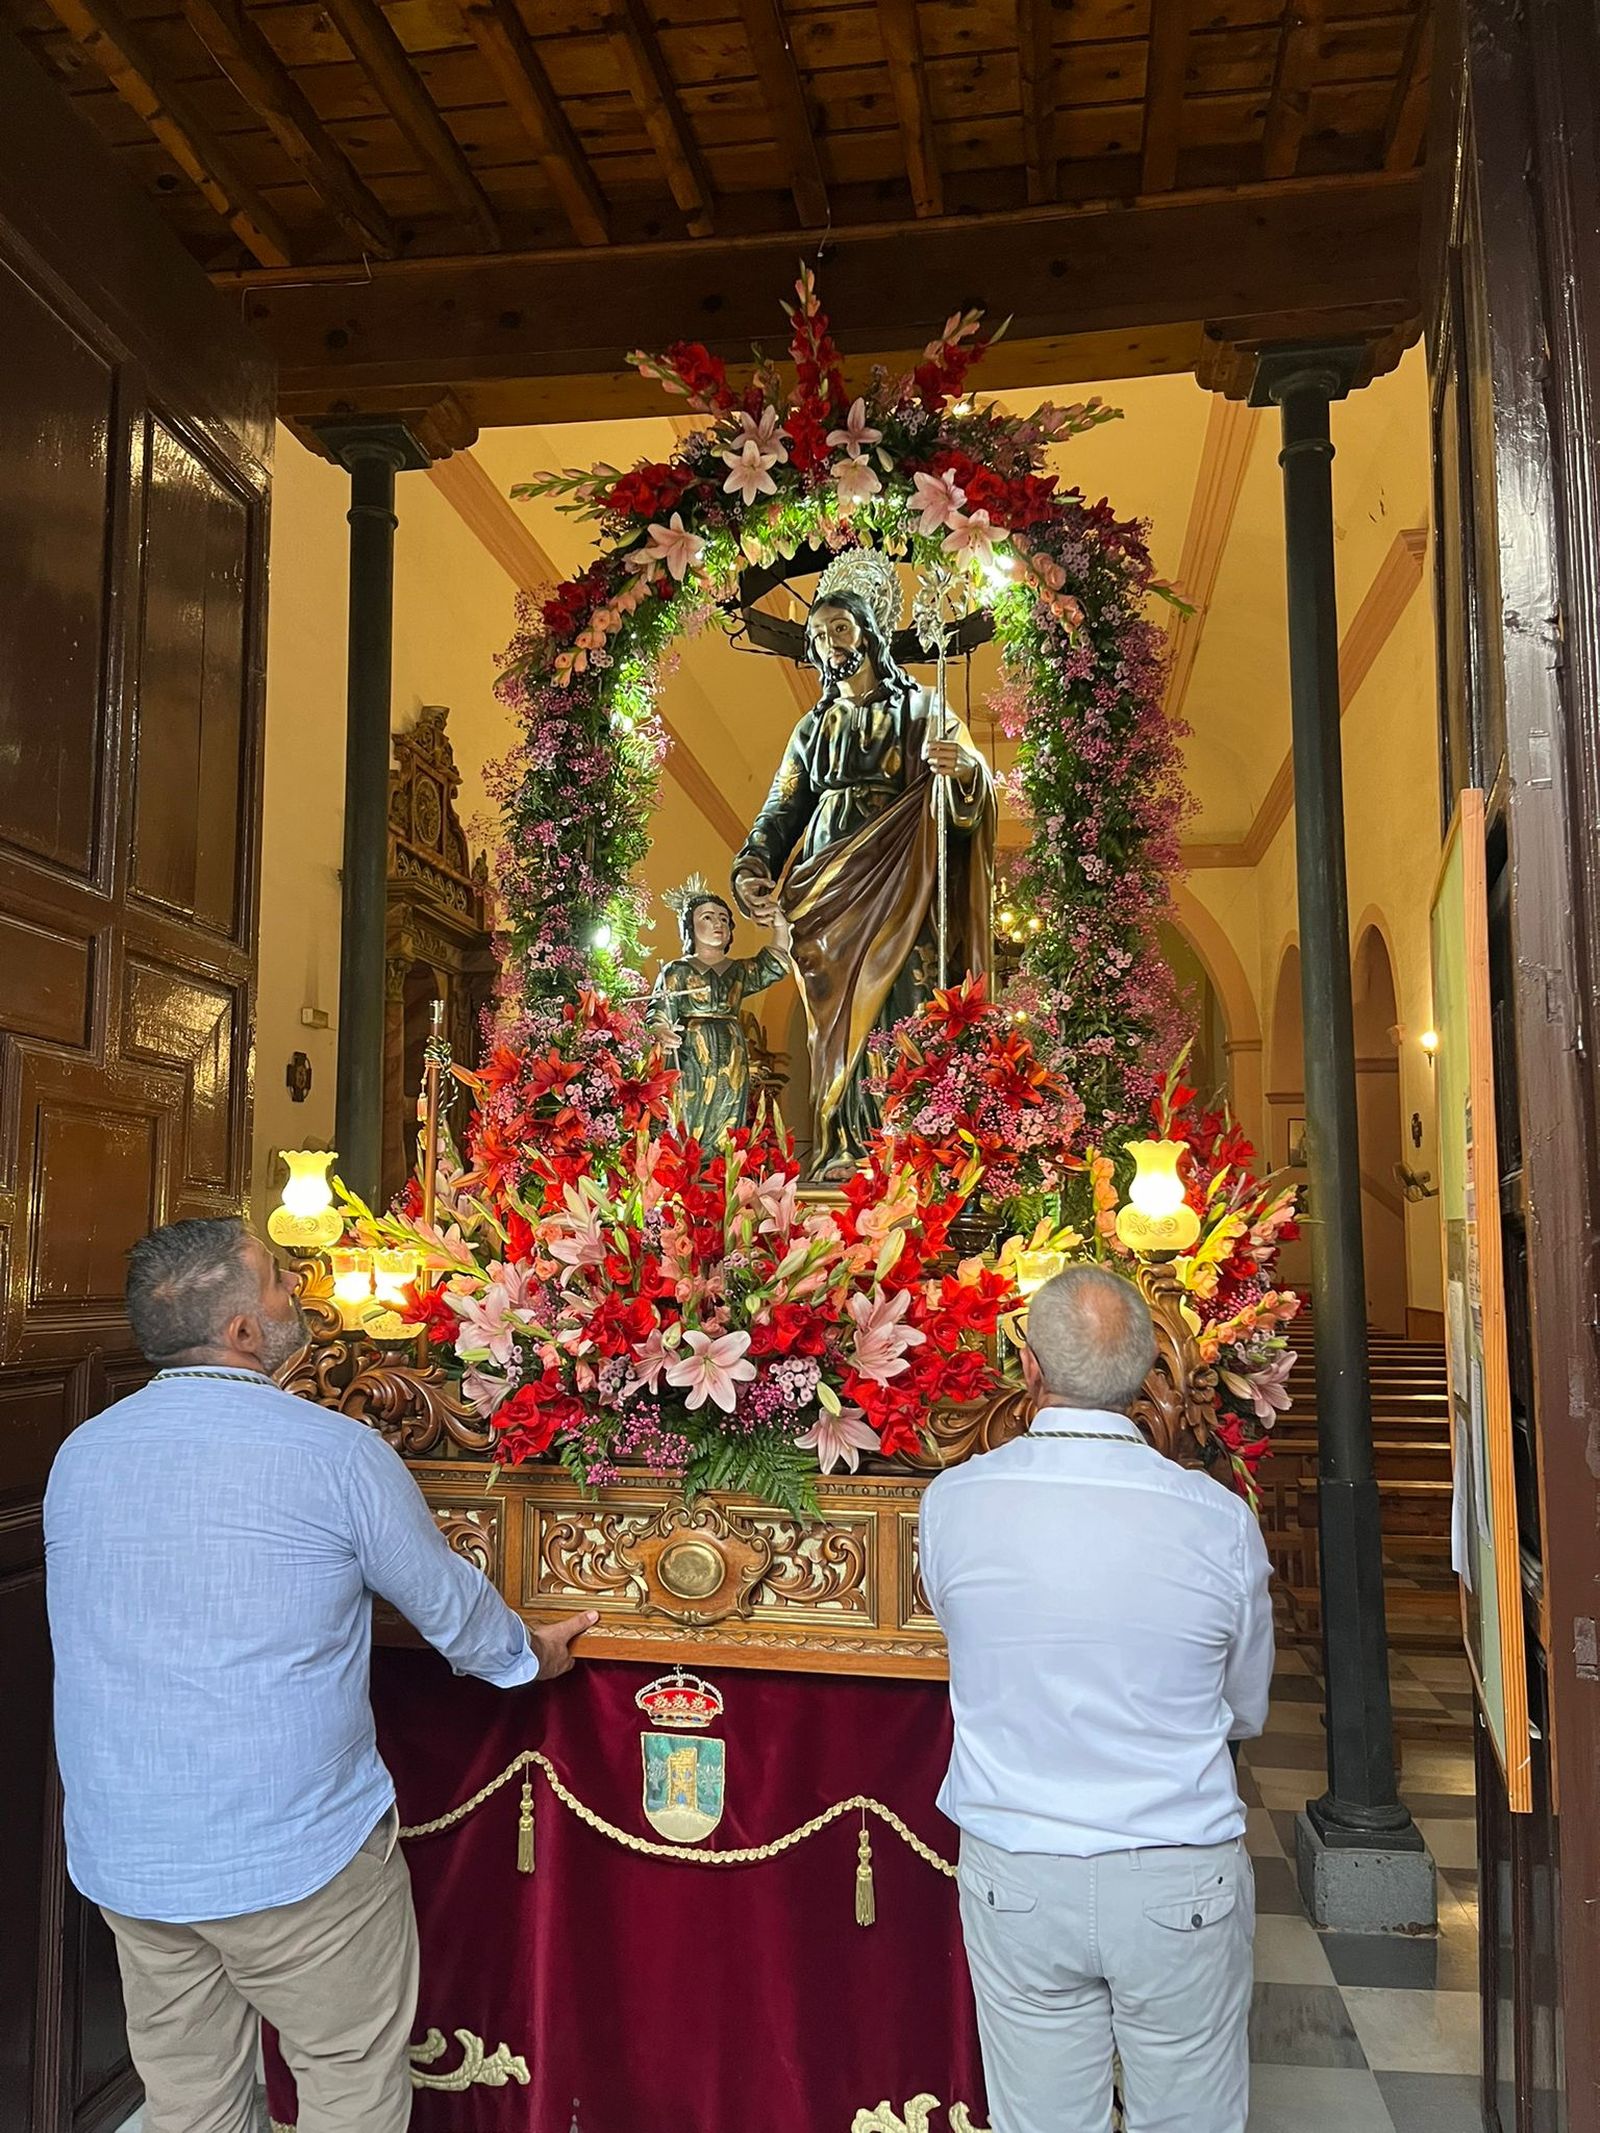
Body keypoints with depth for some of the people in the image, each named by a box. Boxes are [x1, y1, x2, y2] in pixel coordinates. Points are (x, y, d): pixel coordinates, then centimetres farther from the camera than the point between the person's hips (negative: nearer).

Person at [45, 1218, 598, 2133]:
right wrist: (533, 1654, 16)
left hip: (124, 1856, 6)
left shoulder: (77, 1456, 0)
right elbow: (452, 1605, -5)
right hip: (291, 1851, -6)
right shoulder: (335, 1451, -17)